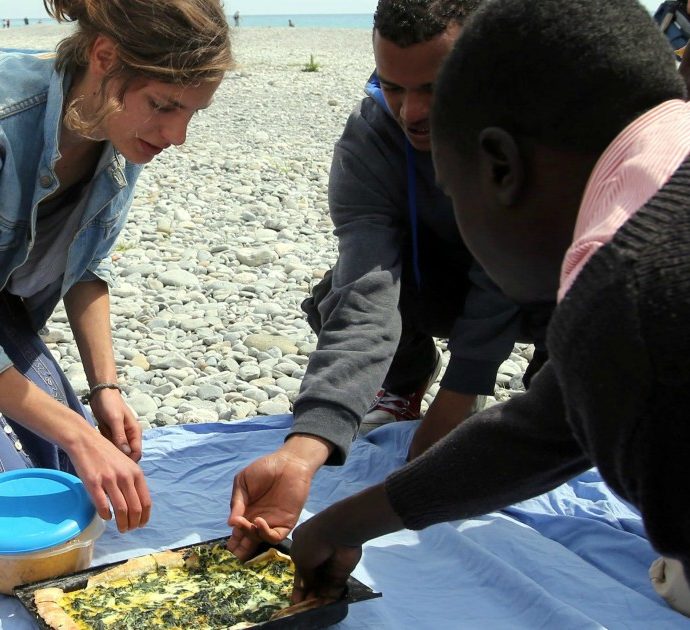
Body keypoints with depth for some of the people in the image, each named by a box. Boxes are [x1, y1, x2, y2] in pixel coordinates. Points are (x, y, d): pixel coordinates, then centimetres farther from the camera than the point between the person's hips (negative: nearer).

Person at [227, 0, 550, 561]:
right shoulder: (367, 143, -30)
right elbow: (366, 302, -42)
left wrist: (457, 398, -33)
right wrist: (302, 451, -55)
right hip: (440, 277, 2)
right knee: (340, 299, -27)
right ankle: (404, 384, 7)